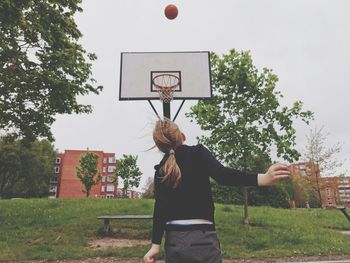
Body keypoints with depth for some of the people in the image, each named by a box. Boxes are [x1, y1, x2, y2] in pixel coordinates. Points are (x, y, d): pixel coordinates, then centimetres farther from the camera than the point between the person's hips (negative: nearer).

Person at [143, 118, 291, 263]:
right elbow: (222, 175, -20)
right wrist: (262, 179, -29)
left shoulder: (160, 172, 6)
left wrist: (155, 244, -8)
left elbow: (160, 208, -5)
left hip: (174, 241, 3)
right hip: (202, 240, -3)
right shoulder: (197, 153, -2)